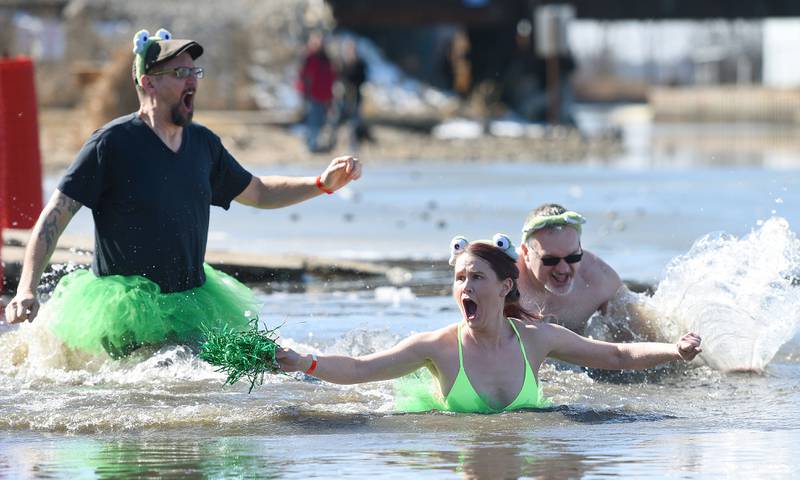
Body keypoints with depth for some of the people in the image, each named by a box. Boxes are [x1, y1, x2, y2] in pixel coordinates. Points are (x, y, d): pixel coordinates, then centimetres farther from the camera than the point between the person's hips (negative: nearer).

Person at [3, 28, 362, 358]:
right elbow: (54, 217, -12)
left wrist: (322, 184, 11)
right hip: (125, 313, -6)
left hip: (192, 304, 6)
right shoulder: (113, 143, -10)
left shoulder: (203, 144, 9)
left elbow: (257, 192, 26)